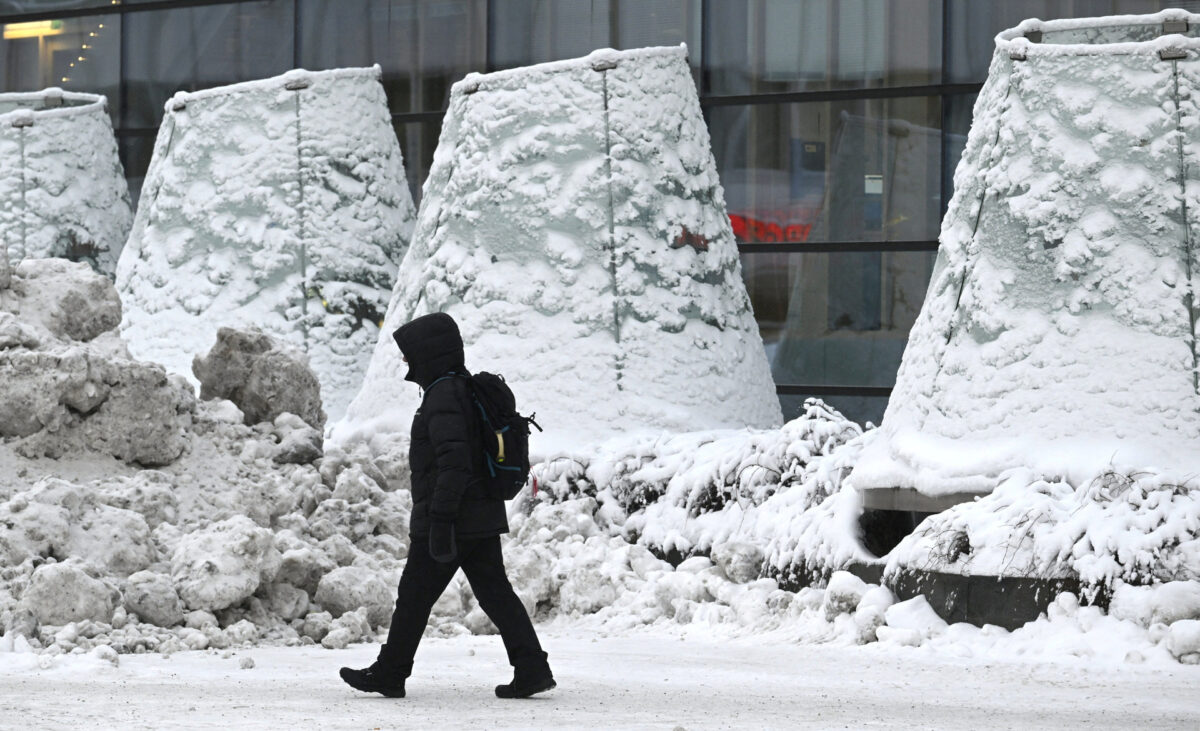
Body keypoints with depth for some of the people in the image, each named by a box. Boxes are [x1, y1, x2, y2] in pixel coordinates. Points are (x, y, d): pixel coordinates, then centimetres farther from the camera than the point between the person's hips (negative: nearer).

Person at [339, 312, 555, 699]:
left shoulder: (443, 396, -16)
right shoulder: (470, 389, 15)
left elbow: (454, 461, -25)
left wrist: (441, 517, -26)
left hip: (448, 520, -9)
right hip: (484, 517, 9)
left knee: (414, 596, 3)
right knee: (495, 592, 7)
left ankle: (390, 672, 12)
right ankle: (532, 667, -1)